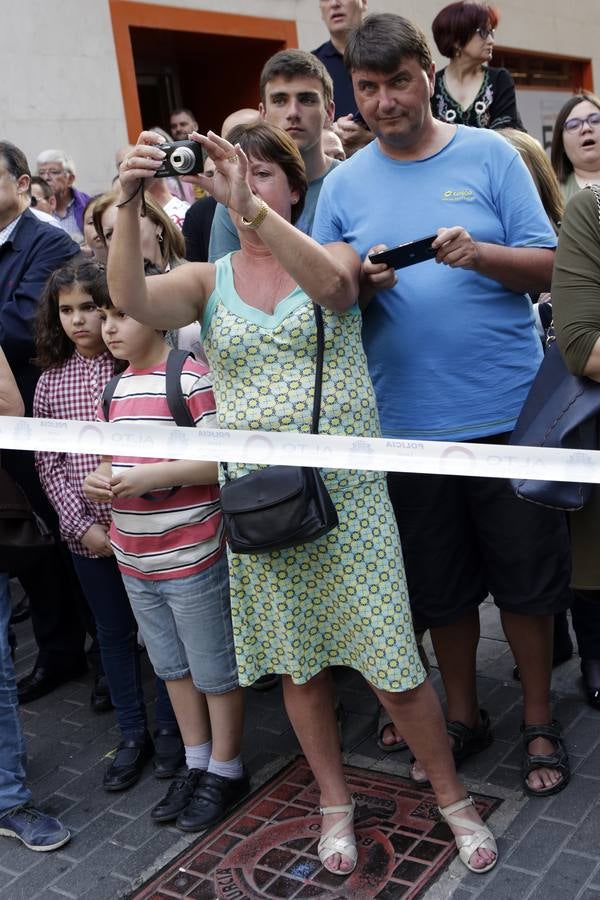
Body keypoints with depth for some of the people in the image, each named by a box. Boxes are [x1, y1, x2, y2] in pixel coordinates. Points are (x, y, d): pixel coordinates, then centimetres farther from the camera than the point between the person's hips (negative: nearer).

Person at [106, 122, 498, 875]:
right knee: (297, 662, 13)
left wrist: (251, 210, -35)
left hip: (346, 493, -2)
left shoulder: (332, 252, 3)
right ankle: (335, 803, 35)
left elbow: (331, 285, -23)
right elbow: (130, 298, -13)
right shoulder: (208, 279, 7)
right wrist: (128, 203, -28)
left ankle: (452, 797, 26)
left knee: (391, 664, 1)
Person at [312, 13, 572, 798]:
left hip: (507, 409, -1)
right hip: (408, 421, 2)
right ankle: (462, 714, 34)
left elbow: (547, 267, -1)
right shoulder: (343, 184, 7)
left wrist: (480, 253, -19)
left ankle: (539, 722, 29)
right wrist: (361, 283, -14)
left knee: (527, 576, 8)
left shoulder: (489, 156, 1)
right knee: (440, 585, 13)